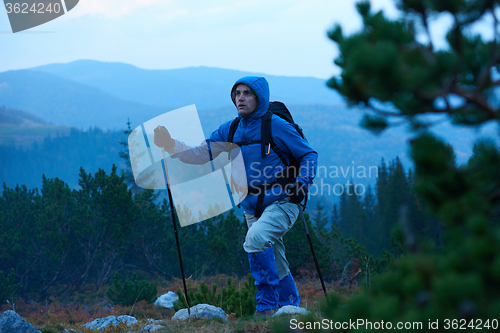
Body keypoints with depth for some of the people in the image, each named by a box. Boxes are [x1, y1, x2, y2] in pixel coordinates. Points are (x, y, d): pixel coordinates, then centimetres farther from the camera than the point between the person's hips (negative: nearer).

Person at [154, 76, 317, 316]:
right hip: (252, 207, 6)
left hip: (281, 203, -6)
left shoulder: (277, 126, -9)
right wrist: (171, 145, -14)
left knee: (255, 239, -30)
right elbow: (201, 154, 0)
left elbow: (309, 155, -1)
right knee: (275, 267, 13)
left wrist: (302, 184, -15)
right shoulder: (229, 131, 6)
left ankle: (267, 303, -22)